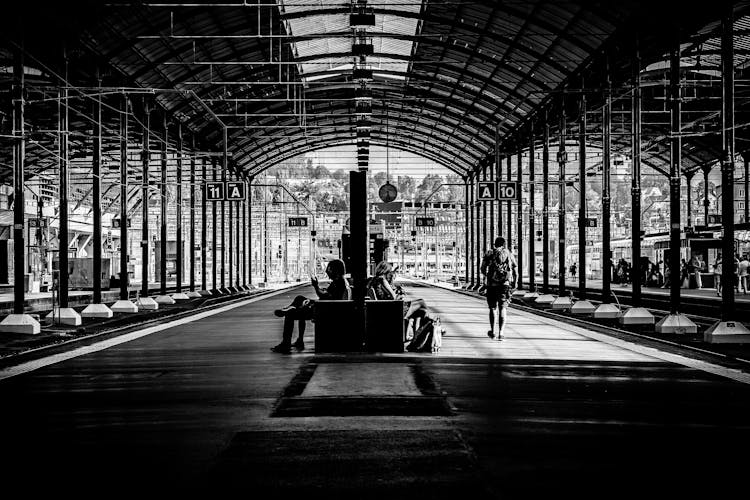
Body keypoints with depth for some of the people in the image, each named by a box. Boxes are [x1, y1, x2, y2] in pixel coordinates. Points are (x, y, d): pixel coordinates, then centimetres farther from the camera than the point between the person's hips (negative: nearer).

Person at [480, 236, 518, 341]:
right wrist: (514, 285, 19)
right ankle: (500, 333, -10)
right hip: (505, 285, 0)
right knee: (503, 309, 1)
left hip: (492, 285, 0)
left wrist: (486, 276, 18)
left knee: (492, 308, 14)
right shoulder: (509, 255, 8)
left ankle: (492, 332, 21)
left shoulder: (490, 253, 5)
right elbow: (516, 272, 7)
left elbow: (483, 269, -2)